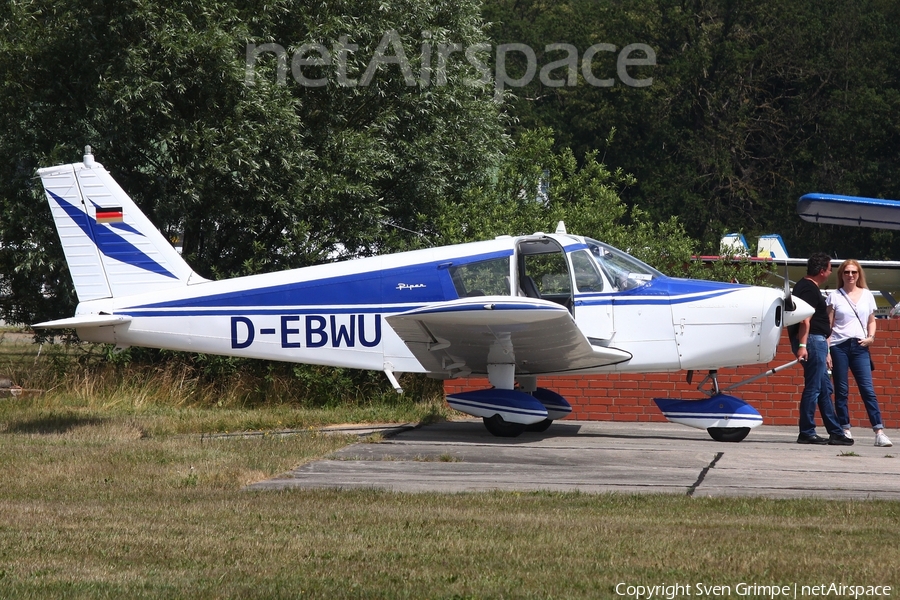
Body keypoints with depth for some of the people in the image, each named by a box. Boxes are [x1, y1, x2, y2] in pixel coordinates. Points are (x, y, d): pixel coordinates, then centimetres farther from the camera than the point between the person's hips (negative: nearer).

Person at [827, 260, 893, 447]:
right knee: (841, 391, 2)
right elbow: (828, 325, 2)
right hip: (839, 347, -1)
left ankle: (879, 432, -12)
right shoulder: (835, 296, 4)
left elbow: (871, 321, 19)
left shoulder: (867, 295, 11)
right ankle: (845, 430, 8)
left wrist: (871, 337, -1)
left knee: (868, 389, -7)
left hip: (860, 347, 1)